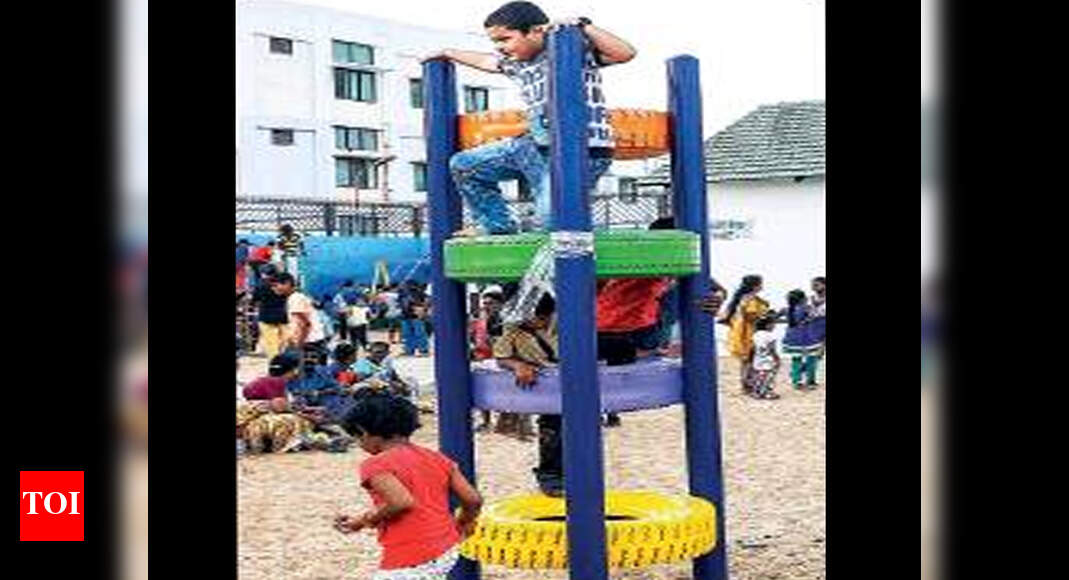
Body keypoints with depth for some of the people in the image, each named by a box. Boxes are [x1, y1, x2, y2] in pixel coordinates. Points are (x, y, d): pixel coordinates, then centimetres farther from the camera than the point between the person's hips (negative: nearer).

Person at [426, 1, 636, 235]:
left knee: (550, 224, -22)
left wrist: (582, 26, -25)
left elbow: (625, 53, -22)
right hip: (536, 146, 8)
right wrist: (448, 53, 46)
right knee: (463, 165, 11)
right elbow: (486, 61, 34)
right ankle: (497, 227, 17)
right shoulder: (516, 62, 12)